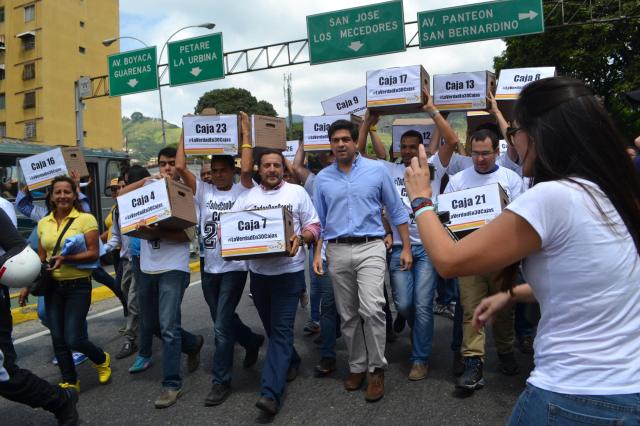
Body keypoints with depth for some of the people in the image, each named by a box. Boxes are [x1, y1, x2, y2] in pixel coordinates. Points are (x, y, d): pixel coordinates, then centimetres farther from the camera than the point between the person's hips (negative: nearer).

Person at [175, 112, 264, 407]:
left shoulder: (242, 191, -5)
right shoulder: (203, 191, 6)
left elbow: (247, 169, -24)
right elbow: (180, 167, -3)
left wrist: (246, 133, -16)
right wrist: (185, 133, 1)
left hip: (233, 267, -6)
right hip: (208, 268, 6)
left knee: (222, 327, -5)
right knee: (223, 320, 20)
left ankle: (221, 381, 10)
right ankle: (252, 341, 48)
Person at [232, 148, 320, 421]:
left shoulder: (297, 192, 1)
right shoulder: (246, 197, 8)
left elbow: (314, 226, 1)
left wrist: (300, 238, -20)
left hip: (289, 271, -4)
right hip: (258, 271, 4)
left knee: (281, 330, -8)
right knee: (271, 327, 17)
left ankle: (270, 394, -9)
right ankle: (290, 361, 42)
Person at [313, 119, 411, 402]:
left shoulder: (376, 170, 0)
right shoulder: (323, 178, 8)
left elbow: (396, 211, 4)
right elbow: (319, 220, 13)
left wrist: (406, 248, 1)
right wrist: (317, 254, 5)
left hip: (370, 248, -3)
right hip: (337, 251, 3)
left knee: (371, 309, -16)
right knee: (348, 315, 10)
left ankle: (376, 368, 3)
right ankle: (357, 365, 27)